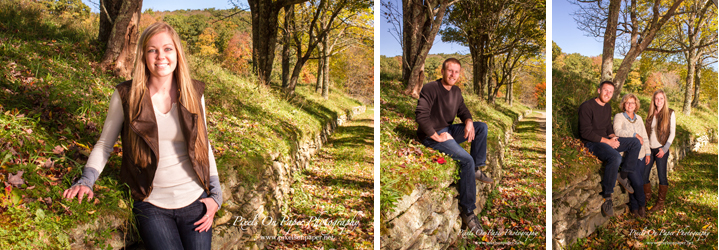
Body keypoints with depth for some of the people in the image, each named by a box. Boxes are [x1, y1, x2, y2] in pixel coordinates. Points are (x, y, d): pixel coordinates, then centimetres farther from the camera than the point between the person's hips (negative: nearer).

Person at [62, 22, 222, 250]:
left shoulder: (193, 94, 1)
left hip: (195, 202, 2)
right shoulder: (126, 95, -5)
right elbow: (105, 144, 3)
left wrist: (215, 194, 4)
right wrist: (86, 181, -12)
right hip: (152, 206, -2)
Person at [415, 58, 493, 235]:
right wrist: (437, 136, -25)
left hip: (448, 130, 9)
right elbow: (421, 115, -25)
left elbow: (463, 110, 18)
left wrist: (468, 122, -7)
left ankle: (477, 170, 2)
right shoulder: (430, 89, -17)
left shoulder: (456, 91, 9)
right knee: (466, 159, -26)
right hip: (431, 135, -9)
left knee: (482, 127, 1)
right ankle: (467, 211, -22)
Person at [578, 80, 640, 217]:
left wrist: (613, 137, -2)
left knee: (635, 142, -4)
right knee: (615, 157, -34)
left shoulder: (608, 107, 13)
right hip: (591, 143, -9)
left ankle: (623, 176, 2)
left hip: (606, 140, 9)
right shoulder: (586, 107, -14)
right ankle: (607, 197, -26)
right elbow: (585, 132, -19)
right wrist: (606, 141, -19)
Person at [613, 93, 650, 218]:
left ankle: (634, 208, 19)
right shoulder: (619, 117, -1)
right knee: (637, 182, -11)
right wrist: (634, 134, -17)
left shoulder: (638, 118, 16)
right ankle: (642, 204, 13)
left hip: (640, 155, 5)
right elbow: (617, 131, -18)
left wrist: (648, 152, 15)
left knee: (638, 183, 5)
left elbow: (645, 136, 19)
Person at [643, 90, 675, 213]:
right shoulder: (651, 114, 11)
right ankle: (647, 198, 21)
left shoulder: (670, 113, -1)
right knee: (643, 175, 2)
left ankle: (660, 203, 9)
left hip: (661, 149, -4)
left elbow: (672, 133, -4)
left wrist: (664, 149, -12)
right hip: (649, 148, 4)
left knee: (662, 176, 0)